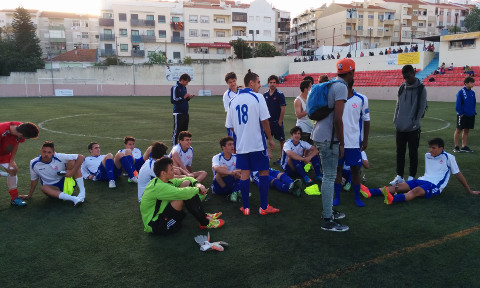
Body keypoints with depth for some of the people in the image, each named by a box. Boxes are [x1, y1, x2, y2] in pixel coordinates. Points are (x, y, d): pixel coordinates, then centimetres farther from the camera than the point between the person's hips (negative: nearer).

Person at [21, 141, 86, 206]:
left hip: (66, 183, -2)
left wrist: (72, 172, -29)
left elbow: (81, 157, -23)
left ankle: (82, 191, -27)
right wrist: (29, 195, 17)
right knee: (44, 188, -33)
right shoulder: (34, 163, -9)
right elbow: (34, 180, 9)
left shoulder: (59, 157, -18)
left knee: (72, 162, -23)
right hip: (54, 188, 2)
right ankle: (73, 198, -45)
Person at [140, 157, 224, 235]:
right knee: (184, 196, -28)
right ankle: (205, 223, -10)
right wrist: (198, 190, -19)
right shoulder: (158, 187, -27)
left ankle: (204, 215, 2)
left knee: (186, 183, -1)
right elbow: (182, 193, -37)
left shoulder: (165, 181, 2)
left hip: (162, 214, 9)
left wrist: (197, 184, -11)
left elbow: (188, 179, 11)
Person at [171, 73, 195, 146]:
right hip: (178, 113, -8)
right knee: (177, 131, -3)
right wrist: (183, 97, -17)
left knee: (184, 131, 10)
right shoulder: (175, 88, -9)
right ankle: (174, 146, 3)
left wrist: (189, 97, 4)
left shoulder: (184, 87, 15)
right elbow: (173, 100, -15)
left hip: (185, 113, 8)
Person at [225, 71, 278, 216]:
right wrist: (270, 139, -1)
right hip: (257, 144, -5)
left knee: (244, 174, 8)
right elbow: (264, 120, -11)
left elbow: (230, 125, 11)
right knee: (263, 172, 6)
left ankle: (246, 207, 14)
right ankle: (264, 207, 11)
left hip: (241, 144, 5)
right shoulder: (257, 97, -8)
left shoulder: (234, 100, 8)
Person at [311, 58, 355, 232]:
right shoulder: (341, 88, -13)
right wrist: (341, 143, -15)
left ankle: (328, 211, 30)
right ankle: (327, 221, 1)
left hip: (319, 135, 10)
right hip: (328, 138, -10)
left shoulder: (331, 85, 16)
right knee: (329, 177, -5)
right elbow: (337, 119, -20)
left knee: (329, 175, 18)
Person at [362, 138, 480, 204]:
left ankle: (392, 199, -66)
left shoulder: (448, 157, 1)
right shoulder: (427, 156, 19)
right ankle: (369, 192, -36)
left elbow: (458, 174, 6)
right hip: (422, 180, 6)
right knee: (398, 186, -17)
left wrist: (470, 191, 11)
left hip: (434, 185, -6)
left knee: (415, 191, -37)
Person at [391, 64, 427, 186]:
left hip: (413, 128, -5)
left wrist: (415, 122, -13)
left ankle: (411, 177, 16)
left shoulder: (421, 88, -5)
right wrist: (396, 119, 4)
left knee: (413, 154, 6)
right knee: (400, 153, 11)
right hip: (400, 127, 5)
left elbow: (422, 108, -7)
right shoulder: (402, 87, 8)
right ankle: (399, 176, 21)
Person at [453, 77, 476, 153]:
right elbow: (458, 104, -10)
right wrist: (460, 113, -12)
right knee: (458, 130, 2)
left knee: (466, 131, 10)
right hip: (462, 115, -6)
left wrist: (474, 112, 8)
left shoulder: (472, 92, 7)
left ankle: (464, 147, 17)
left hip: (471, 115, 6)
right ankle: (456, 147, 8)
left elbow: (474, 103, 15)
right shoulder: (461, 92, -10)